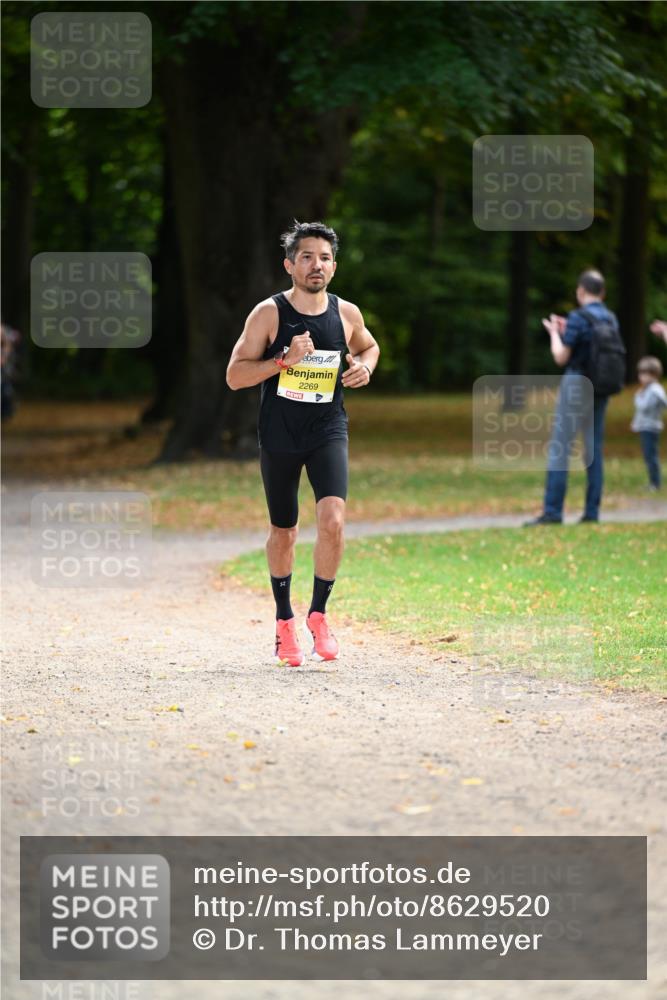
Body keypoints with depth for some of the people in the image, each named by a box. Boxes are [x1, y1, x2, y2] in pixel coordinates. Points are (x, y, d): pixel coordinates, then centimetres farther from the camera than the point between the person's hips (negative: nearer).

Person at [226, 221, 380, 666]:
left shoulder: (347, 314, 0)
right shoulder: (268, 314, -8)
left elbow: (369, 347, 22)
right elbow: (235, 376, -9)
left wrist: (365, 367, -1)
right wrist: (284, 359, -22)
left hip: (329, 432, 1)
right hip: (279, 435, -1)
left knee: (333, 520, -19)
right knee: (284, 531, 10)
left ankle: (319, 614, -1)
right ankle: (284, 622, 28)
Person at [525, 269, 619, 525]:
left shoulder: (578, 318, -14)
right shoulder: (611, 319, 8)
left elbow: (561, 357, -13)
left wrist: (554, 333, 5)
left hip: (576, 386, -7)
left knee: (559, 448, -6)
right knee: (593, 449, 9)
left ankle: (553, 511, -11)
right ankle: (592, 511, 6)